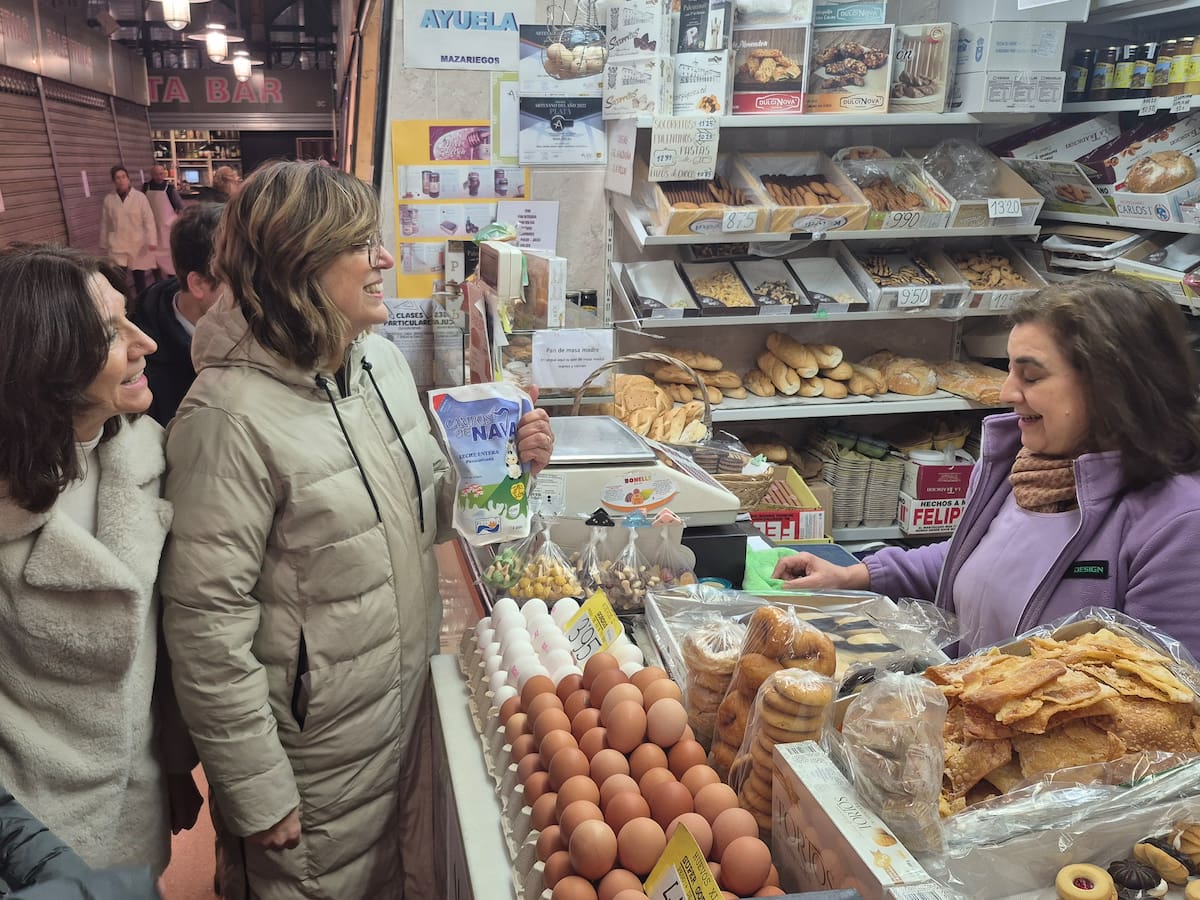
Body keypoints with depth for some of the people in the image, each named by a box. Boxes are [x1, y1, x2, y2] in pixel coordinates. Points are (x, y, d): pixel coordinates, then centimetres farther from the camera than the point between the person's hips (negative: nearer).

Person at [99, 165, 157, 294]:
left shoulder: (140, 196, -4)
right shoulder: (108, 199, 2)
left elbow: (149, 220, -7)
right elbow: (105, 224, 8)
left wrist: (152, 240, -16)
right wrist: (103, 245, 12)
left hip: (138, 245, -1)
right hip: (117, 246, 1)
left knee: (139, 278, 11)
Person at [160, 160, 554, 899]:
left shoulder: (383, 361, -1)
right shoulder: (232, 416, -24)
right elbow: (206, 623, -21)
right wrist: (259, 795, -15)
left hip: (408, 699, 7)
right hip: (313, 747, -6)